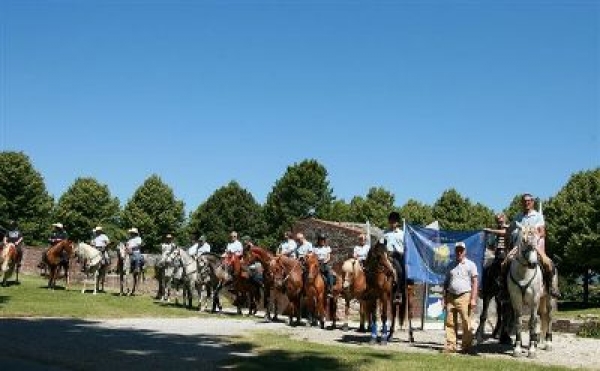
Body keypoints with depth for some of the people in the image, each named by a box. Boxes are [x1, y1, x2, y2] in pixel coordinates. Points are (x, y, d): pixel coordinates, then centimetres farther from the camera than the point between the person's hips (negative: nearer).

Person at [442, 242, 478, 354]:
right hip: (451, 297, 4)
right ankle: (450, 346, 2)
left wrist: (473, 299, -9)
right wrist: (444, 298, 12)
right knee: (450, 323, 0)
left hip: (464, 297, -4)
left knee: (466, 323, -3)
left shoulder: (470, 265, 4)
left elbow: (475, 282, -1)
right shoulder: (451, 265, 16)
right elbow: (446, 282, 19)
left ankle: (466, 347, 4)